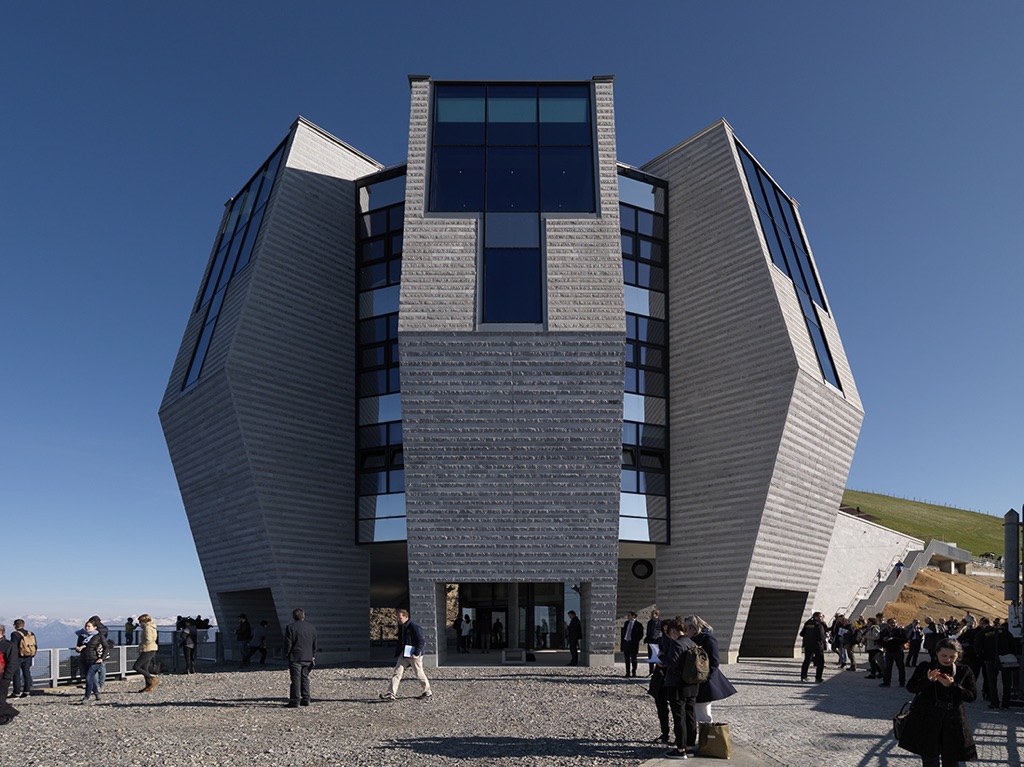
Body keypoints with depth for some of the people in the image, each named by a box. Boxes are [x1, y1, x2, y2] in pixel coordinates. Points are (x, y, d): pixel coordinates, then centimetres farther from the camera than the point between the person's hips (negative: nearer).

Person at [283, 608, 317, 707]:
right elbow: (315, 643, 13)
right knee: (305, 678, 13)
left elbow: (288, 643, -8)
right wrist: (313, 656, 19)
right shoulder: (312, 627, 8)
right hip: (308, 658, 5)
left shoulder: (291, 627, -9)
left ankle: (295, 701, -4)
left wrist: (286, 655, 4)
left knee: (296, 679, -2)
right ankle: (305, 699, 14)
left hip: (295, 657, -5)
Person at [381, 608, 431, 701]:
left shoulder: (414, 627, -16)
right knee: (397, 672, -2)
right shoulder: (401, 627, 9)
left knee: (419, 674, 5)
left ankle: (427, 692, 22)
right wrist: (398, 653, 16)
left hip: (414, 655, -7)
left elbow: (421, 642, -17)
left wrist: (416, 654, -23)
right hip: (403, 654, 7)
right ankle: (391, 693, -4)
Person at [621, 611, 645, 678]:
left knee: (633, 659, 1)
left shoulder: (638, 624, -5)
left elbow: (641, 635, -4)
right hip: (625, 642, 5)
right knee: (627, 659, 8)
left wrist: (636, 641, -10)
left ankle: (634, 673, 8)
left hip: (633, 643, -5)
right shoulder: (626, 623, 13)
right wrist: (622, 641, 9)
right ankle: (628, 673, 13)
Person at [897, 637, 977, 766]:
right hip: (926, 720, -1)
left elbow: (972, 696, -3)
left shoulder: (964, 671, 3)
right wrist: (928, 680, -21)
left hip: (953, 721, 1)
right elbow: (910, 687, -4)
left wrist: (952, 685, -19)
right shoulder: (925, 667, 1)